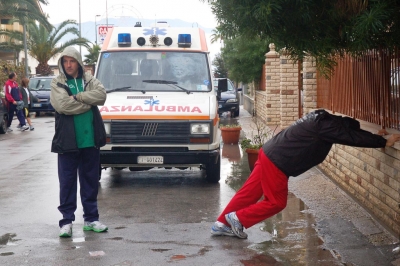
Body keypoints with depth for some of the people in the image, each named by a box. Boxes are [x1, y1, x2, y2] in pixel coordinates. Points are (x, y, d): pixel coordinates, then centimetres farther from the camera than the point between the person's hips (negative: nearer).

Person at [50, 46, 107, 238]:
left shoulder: (89, 80, 9)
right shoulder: (57, 84, 1)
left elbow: (101, 95, -10)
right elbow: (62, 105, -17)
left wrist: (77, 97, -16)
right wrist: (88, 101, -10)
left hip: (90, 141, 3)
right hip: (67, 141, -3)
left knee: (90, 181, 11)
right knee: (67, 182, 2)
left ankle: (91, 218, 22)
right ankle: (66, 220, 10)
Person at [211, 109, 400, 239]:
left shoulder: (323, 120, 12)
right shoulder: (327, 125, -18)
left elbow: (348, 132, 23)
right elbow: (352, 137, -18)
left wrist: (375, 137, 20)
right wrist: (384, 142, -10)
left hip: (270, 155, 10)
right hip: (276, 161, -10)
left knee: (249, 193, 14)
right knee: (276, 202, 3)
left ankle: (222, 224, 21)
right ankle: (238, 218, 9)